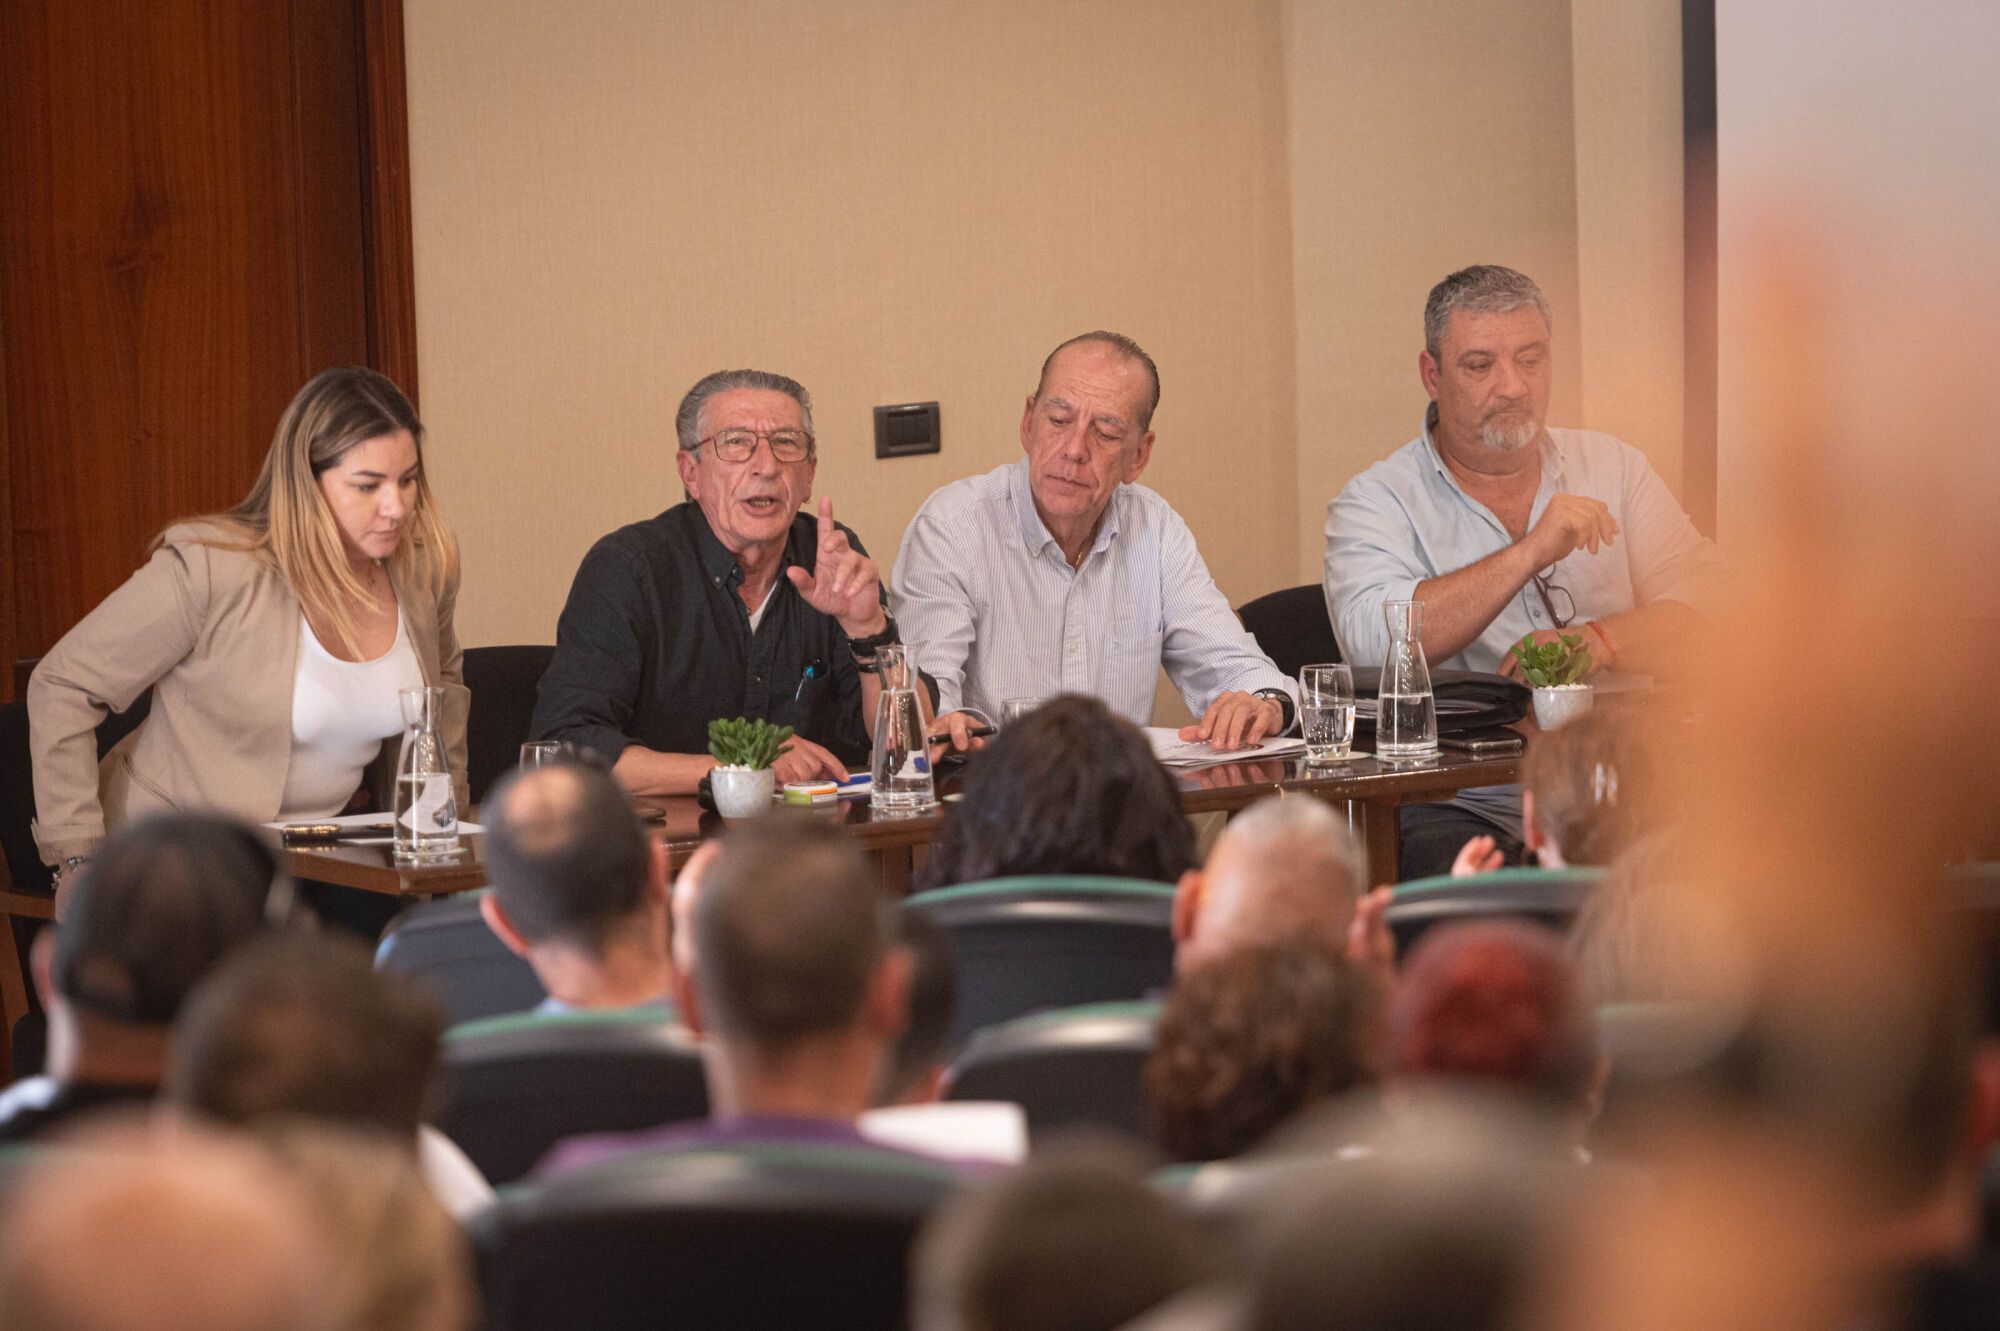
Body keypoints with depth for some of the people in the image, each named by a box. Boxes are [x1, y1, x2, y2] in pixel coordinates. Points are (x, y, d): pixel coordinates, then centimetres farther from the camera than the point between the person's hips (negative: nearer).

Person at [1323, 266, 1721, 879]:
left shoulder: (1613, 468, 17)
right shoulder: (1377, 502, 4)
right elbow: (1372, 641, -16)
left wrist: (1595, 642, -13)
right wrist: (1530, 552, -18)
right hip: (1462, 806, -3)